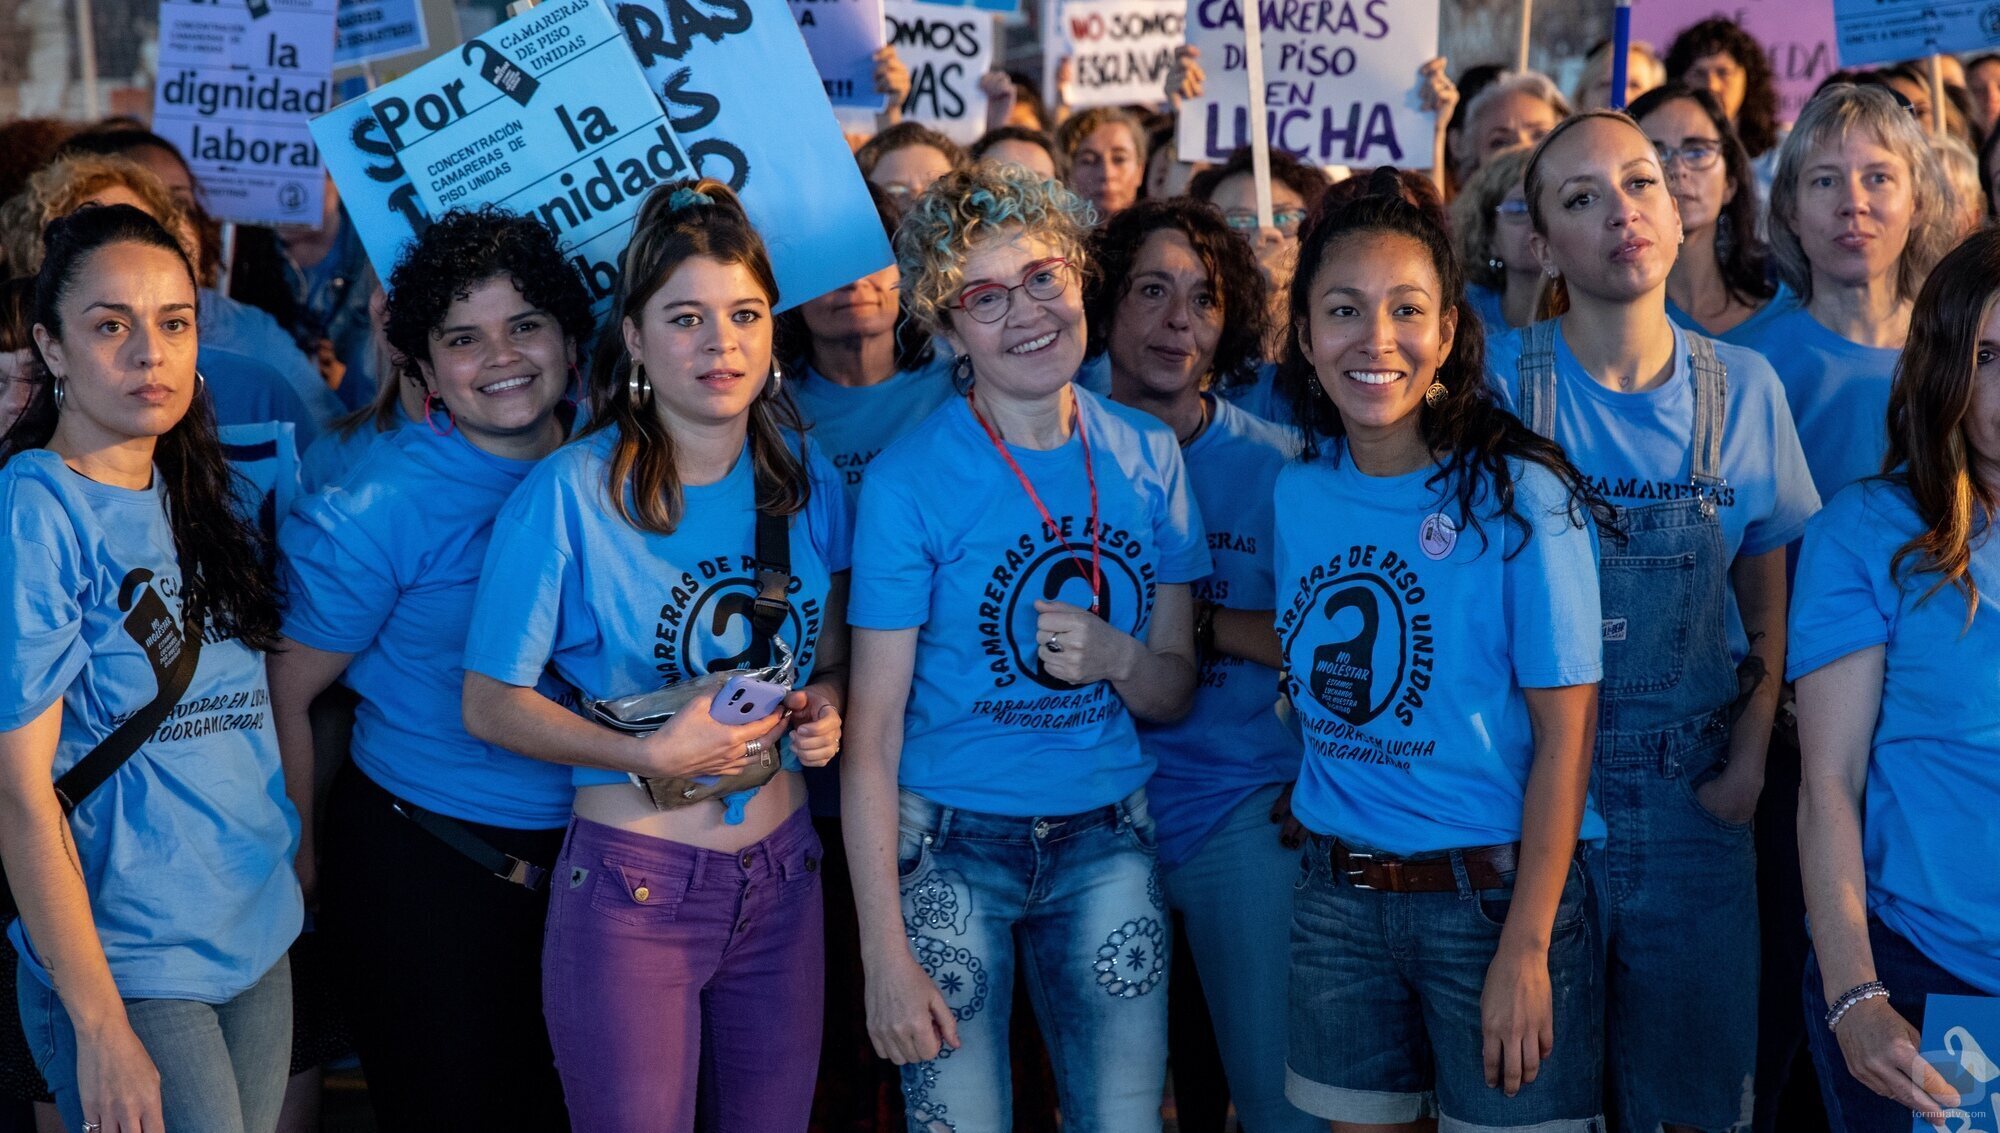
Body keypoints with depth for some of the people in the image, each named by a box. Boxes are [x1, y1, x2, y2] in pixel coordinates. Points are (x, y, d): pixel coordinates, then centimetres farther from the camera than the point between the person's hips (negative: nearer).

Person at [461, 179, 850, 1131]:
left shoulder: (807, 479, 2)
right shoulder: (569, 494, -12)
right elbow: (490, 704, -8)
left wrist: (825, 707, -6)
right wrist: (647, 756, -19)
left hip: (782, 874, 5)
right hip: (632, 886, -4)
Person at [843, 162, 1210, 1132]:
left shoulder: (1148, 457, 1)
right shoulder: (910, 479, -12)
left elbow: (1174, 696, 8)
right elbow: (871, 732, -12)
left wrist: (1118, 657, -16)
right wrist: (885, 951, -16)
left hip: (1105, 841, 4)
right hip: (951, 844, -3)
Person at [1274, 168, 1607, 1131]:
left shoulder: (1519, 496, -11)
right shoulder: (1299, 493, 3)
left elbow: (1564, 733, -12)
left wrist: (1526, 948, -15)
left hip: (1493, 893, -4)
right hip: (1336, 896, 5)